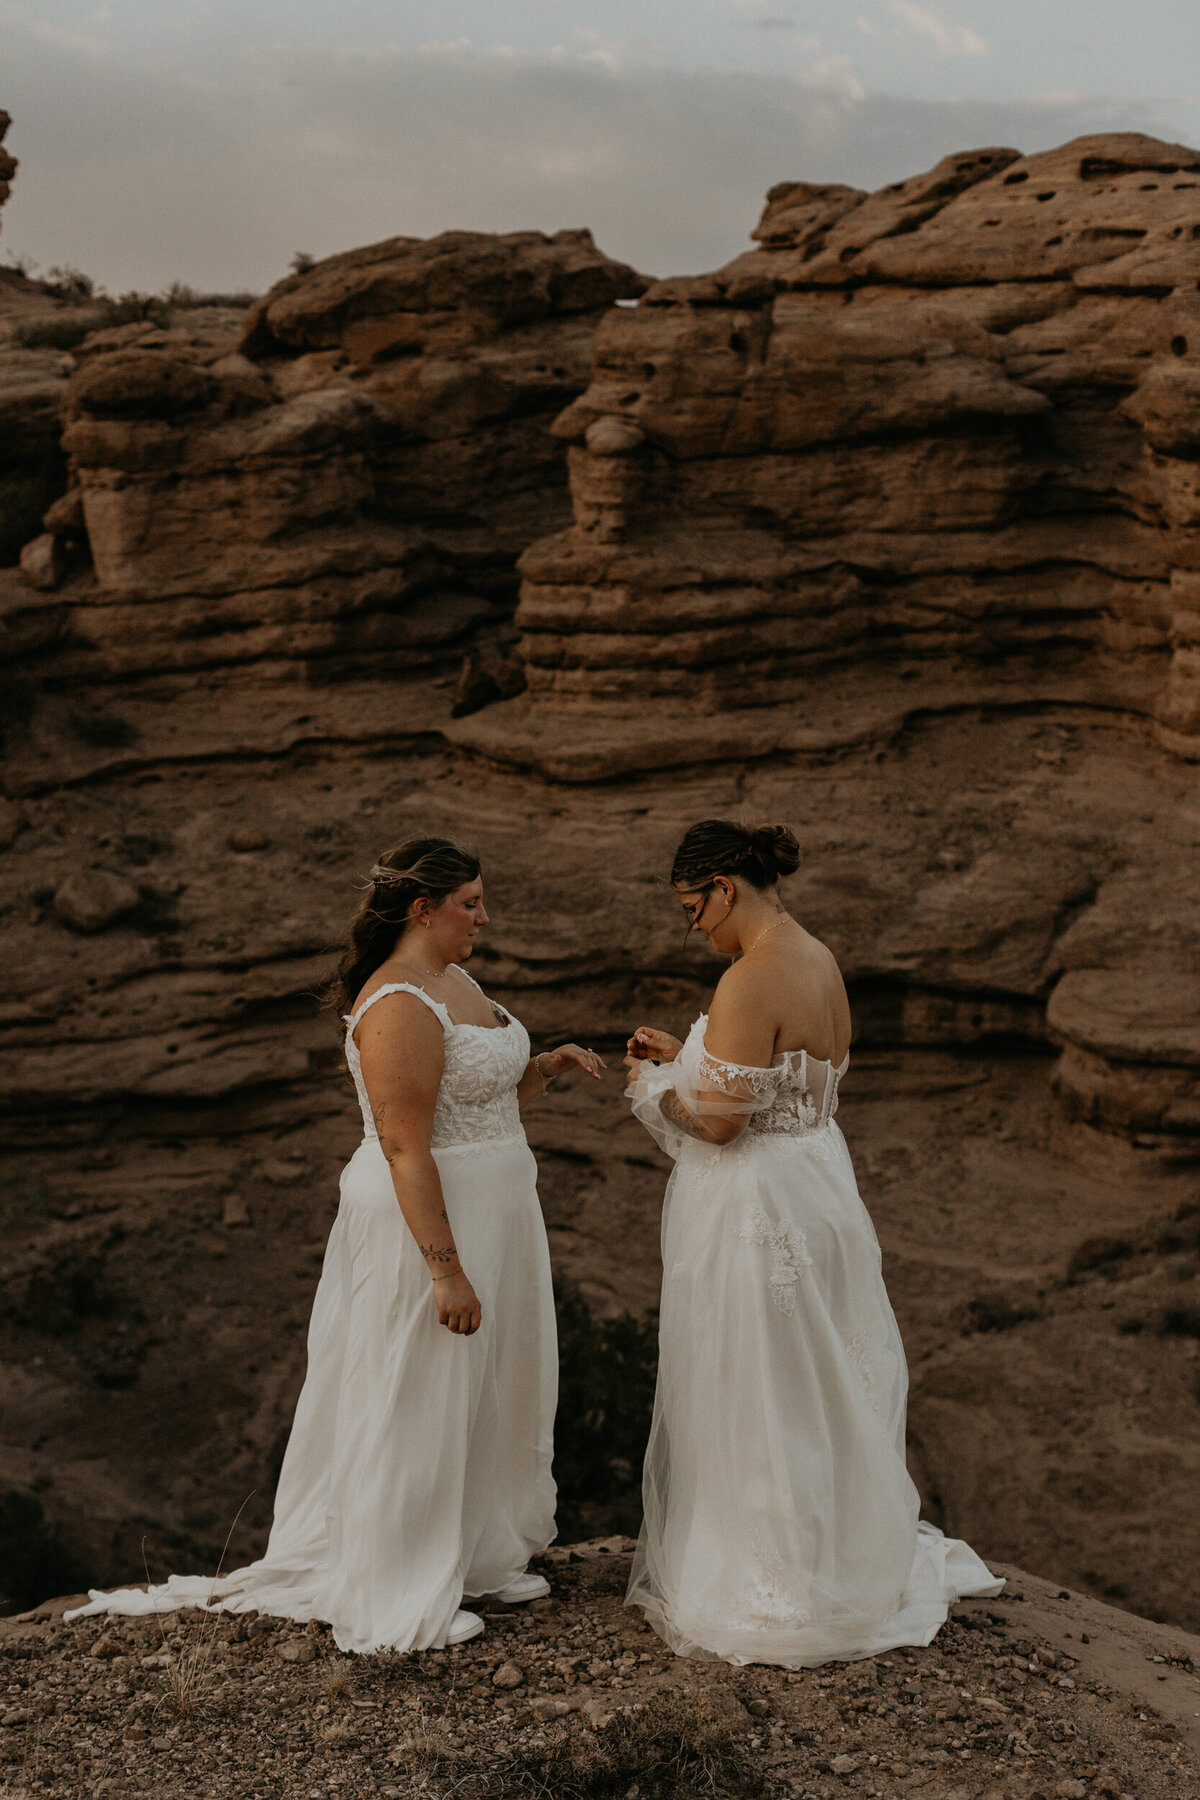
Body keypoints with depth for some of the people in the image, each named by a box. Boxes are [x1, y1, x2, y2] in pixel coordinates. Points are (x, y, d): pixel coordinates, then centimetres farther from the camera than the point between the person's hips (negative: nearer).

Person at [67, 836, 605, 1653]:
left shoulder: (455, 982, 10)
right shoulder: (399, 1006, -22)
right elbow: (406, 1148, -26)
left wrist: (545, 1067, 3)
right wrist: (446, 1267, -26)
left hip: (489, 1211, 10)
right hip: (426, 1220, -10)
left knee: (481, 1390, 19)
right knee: (418, 1398, 2)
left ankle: (477, 1554, 35)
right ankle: (400, 1598, 16)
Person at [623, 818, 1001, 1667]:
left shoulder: (752, 982, -23)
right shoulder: (818, 959, 6)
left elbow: (718, 1121, -22)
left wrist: (652, 1082, -4)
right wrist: (685, 1056, 14)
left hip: (754, 1206, -9)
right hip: (816, 1182, 9)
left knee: (752, 1394, 5)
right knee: (815, 1386, 20)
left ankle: (772, 1589, 19)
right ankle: (843, 1557, 35)